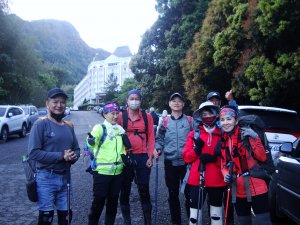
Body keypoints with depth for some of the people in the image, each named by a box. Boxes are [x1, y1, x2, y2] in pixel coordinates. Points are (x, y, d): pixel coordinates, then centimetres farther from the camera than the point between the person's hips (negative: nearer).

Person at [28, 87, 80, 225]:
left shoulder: (69, 126, 10)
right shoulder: (41, 124, -10)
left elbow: (76, 149, 17)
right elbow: (33, 153, -18)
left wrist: (73, 156, -8)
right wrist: (61, 156, -21)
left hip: (65, 177, 6)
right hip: (46, 178, -6)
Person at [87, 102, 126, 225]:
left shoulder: (120, 129, 9)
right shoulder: (99, 128, -9)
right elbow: (91, 145, -23)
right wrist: (91, 140, -43)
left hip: (117, 172, 6)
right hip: (102, 171, -5)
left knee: (113, 201, 15)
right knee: (99, 201, 2)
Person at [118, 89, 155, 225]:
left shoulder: (147, 117, 4)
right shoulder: (120, 116, 0)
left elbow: (151, 137, 3)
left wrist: (150, 156, -3)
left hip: (142, 157, 0)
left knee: (144, 190, 6)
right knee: (125, 190, 9)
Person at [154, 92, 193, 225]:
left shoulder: (190, 120, 2)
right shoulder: (165, 122, 7)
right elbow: (160, 139, 10)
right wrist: (157, 149, -7)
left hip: (187, 162, -2)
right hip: (170, 162, 2)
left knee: (189, 193, 1)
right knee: (173, 194, 13)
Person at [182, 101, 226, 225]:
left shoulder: (222, 134, 4)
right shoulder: (194, 134, 5)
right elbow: (186, 157, 2)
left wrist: (214, 159, -15)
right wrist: (196, 149, -16)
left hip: (217, 180, 1)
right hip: (197, 179, 0)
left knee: (216, 213, 13)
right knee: (195, 212, 2)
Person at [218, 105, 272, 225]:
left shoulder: (247, 134, -8)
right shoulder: (222, 141, 6)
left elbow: (262, 157, -12)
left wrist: (255, 139, -24)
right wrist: (226, 175, -7)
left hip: (256, 187, -5)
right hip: (238, 190, 5)